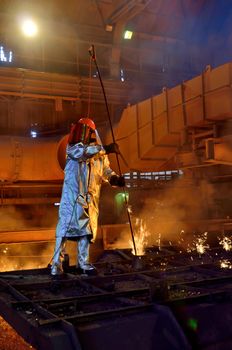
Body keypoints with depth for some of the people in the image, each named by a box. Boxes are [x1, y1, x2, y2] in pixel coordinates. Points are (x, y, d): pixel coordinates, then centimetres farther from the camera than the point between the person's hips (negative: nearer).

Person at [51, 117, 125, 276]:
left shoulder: (99, 152, 10)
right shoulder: (72, 148, -2)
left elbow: (106, 169, 10)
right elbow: (83, 152, -23)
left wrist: (115, 178, -11)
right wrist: (105, 149, -33)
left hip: (90, 198, 4)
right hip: (72, 196, -4)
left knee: (86, 229, 9)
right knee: (65, 227, -5)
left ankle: (83, 263, 21)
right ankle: (57, 264, 1)